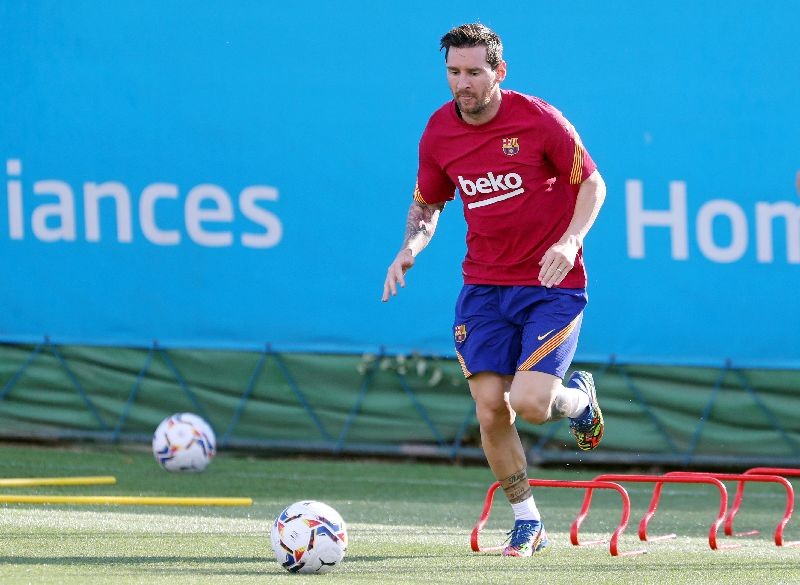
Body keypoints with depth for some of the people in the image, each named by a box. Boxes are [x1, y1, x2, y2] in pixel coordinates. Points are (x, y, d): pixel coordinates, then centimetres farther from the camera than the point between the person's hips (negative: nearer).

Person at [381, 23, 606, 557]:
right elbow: (427, 204, 16)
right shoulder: (439, 133, 0)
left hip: (552, 283, -4)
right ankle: (528, 522, 13)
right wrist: (411, 247, -5)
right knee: (491, 408, -5)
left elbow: (592, 185, -4)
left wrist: (569, 241, -20)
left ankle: (578, 398, 21)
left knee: (529, 403, -17)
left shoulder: (539, 120, -12)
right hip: (483, 287, 4)